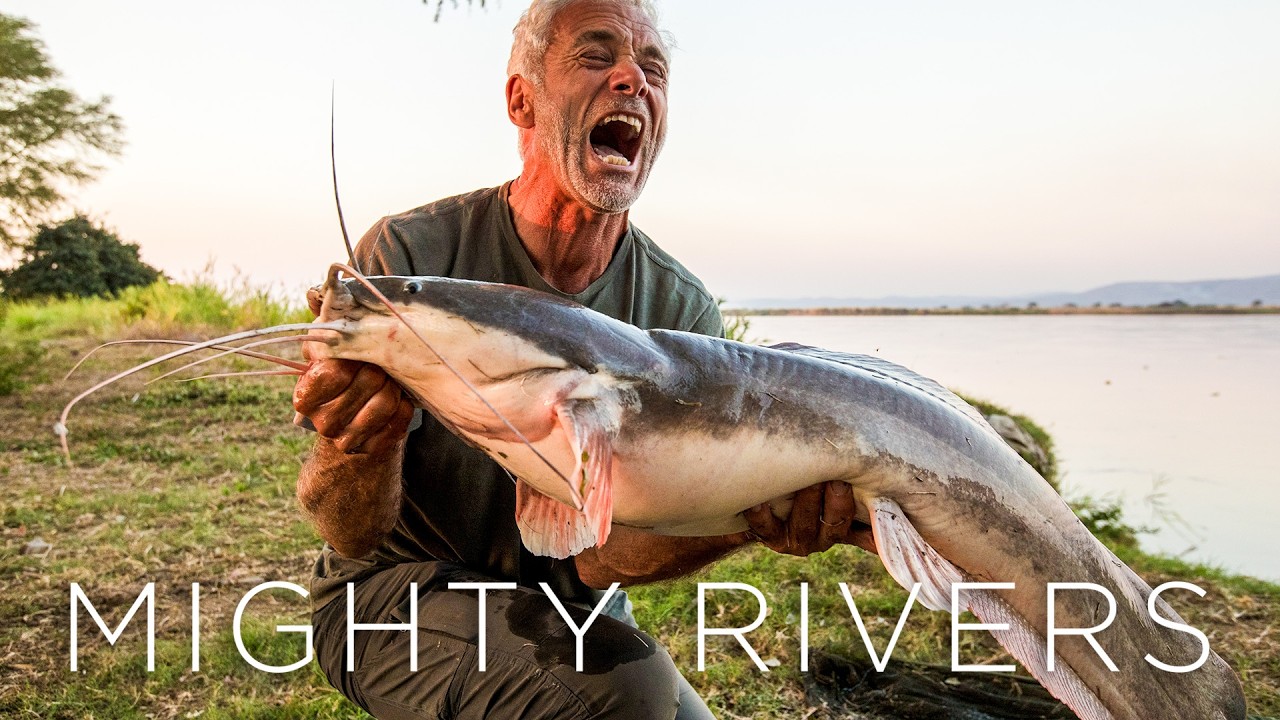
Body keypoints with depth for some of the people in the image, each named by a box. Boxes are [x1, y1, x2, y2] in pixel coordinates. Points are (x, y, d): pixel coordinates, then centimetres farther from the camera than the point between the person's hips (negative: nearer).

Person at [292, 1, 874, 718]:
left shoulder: (682, 311, -11)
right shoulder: (412, 254, -18)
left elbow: (594, 551, -17)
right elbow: (352, 534, -18)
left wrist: (750, 518, -36)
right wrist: (362, 442, -41)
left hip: (571, 614, 4)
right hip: (397, 591, -3)